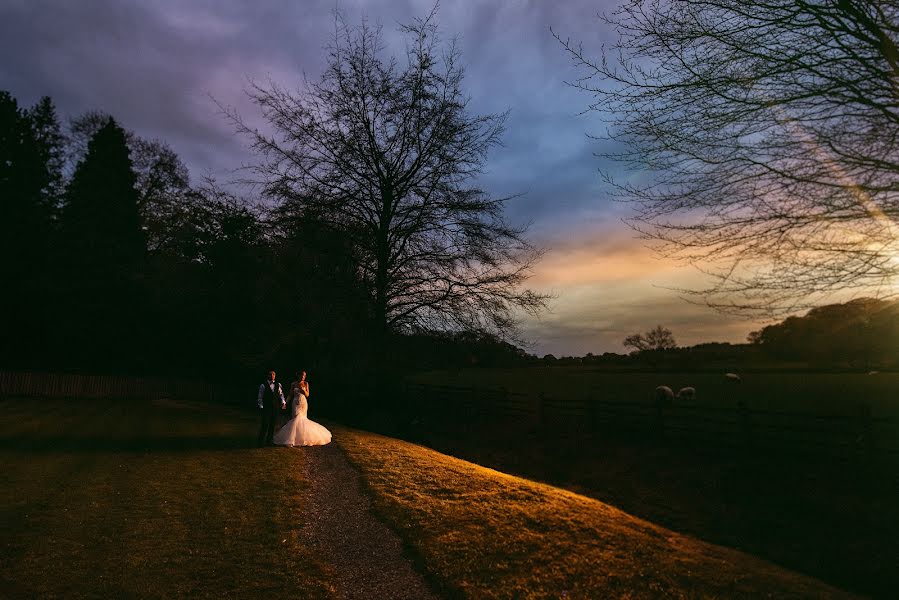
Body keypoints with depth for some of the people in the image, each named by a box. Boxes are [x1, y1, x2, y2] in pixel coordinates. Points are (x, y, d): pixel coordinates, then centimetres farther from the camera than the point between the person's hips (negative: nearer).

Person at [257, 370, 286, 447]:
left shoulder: (278, 385, 10)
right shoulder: (263, 385, -2)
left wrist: (283, 402, -3)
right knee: (265, 425, -7)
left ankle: (269, 441, 21)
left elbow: (281, 394, 13)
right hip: (266, 408, -4)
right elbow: (260, 397, -1)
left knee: (272, 425, 9)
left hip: (275, 407, 4)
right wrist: (261, 406, -7)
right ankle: (261, 441, 2)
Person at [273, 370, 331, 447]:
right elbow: (291, 395, 8)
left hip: (303, 403, 0)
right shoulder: (293, 384, 2)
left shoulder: (306, 383, 2)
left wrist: (303, 390, -16)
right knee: (297, 418, -8)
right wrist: (290, 405, 6)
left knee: (302, 419, 0)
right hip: (296, 403, 0)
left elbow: (307, 395, 1)